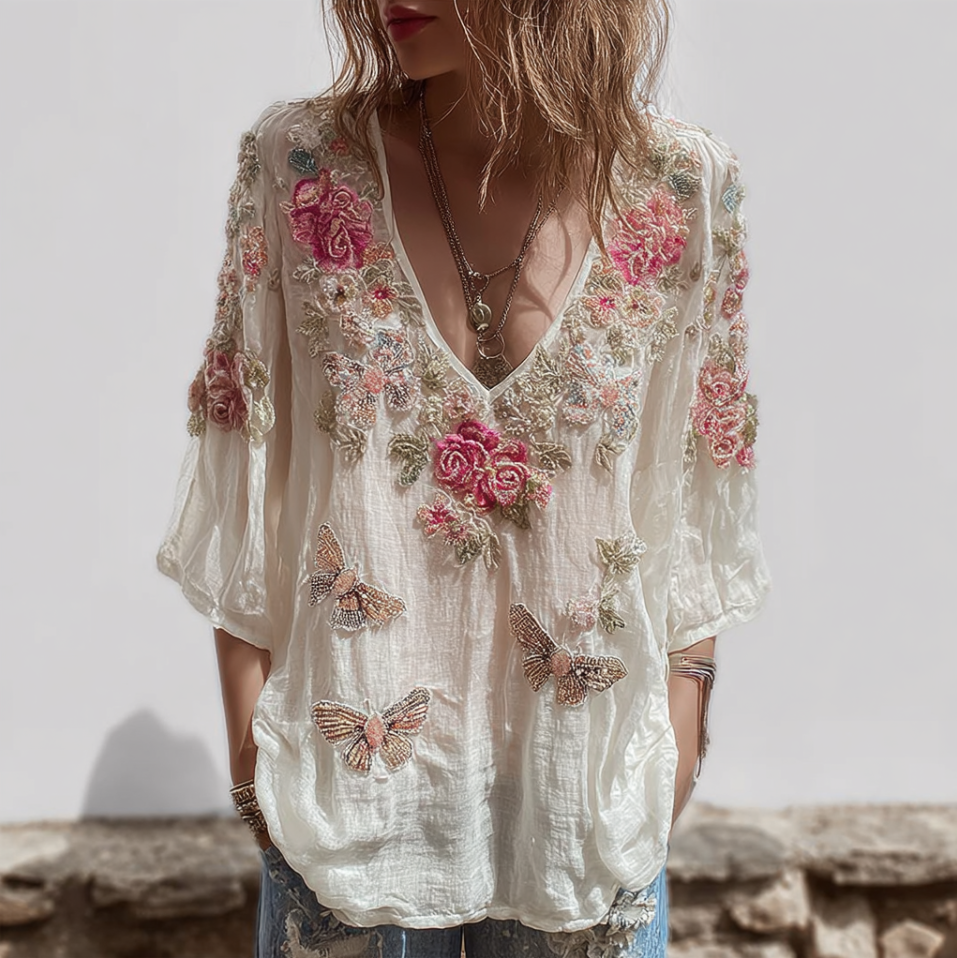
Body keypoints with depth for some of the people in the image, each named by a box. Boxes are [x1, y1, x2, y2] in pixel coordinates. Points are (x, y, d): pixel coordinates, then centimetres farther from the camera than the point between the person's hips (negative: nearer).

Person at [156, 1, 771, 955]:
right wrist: (246, 730, -1)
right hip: (352, 761, 0)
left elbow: (700, 483, 0)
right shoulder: (295, 161, -10)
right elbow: (244, 448, -3)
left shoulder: (687, 191, -9)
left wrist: (681, 731, 3)